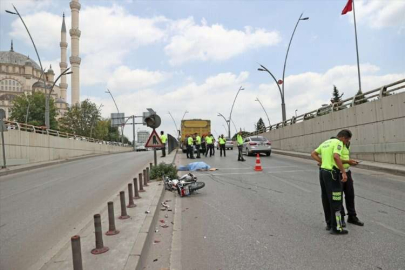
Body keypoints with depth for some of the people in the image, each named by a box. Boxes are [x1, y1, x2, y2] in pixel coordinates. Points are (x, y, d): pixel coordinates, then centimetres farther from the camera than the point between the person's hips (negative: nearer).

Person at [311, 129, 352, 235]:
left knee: (326, 199, 15)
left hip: (323, 171, 9)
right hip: (332, 173, -9)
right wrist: (344, 172, -23)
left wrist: (322, 162, 10)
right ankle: (336, 227, 3)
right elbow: (336, 157, -27)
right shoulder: (338, 143, -9)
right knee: (335, 201, -2)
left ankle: (329, 223, 25)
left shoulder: (326, 142, 18)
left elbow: (313, 154, 20)